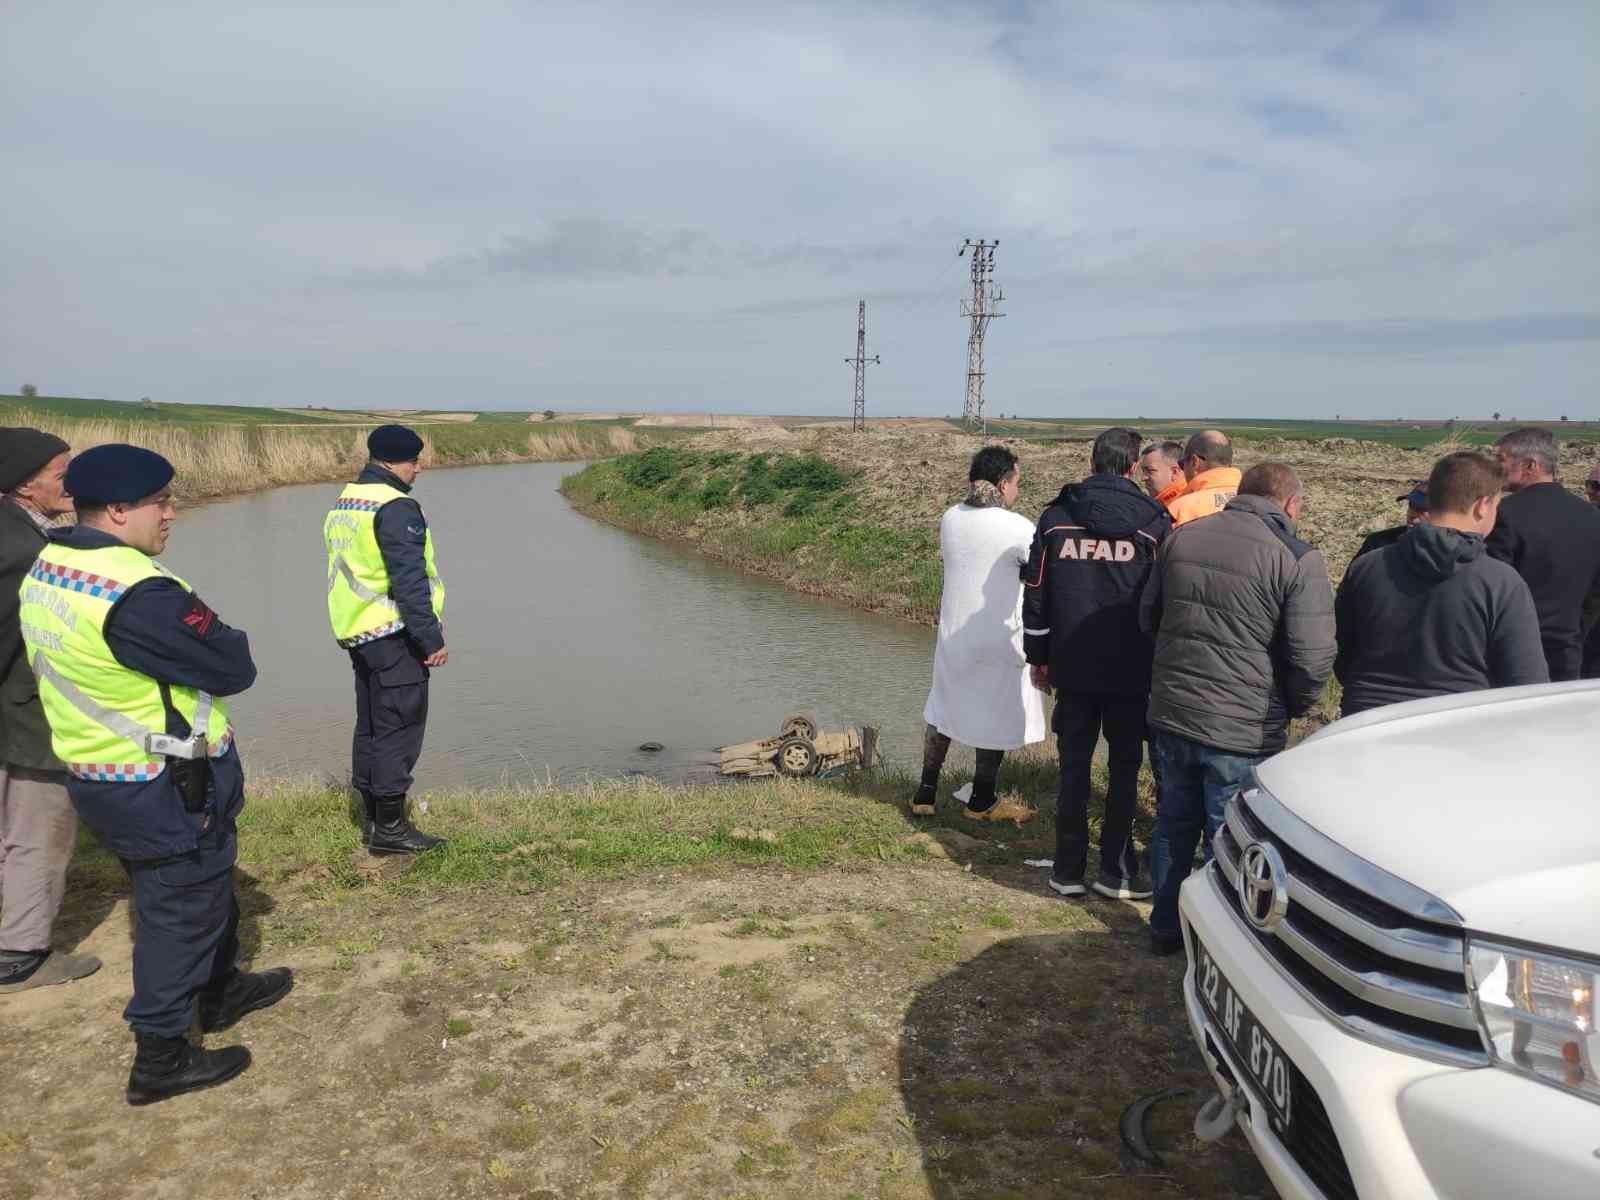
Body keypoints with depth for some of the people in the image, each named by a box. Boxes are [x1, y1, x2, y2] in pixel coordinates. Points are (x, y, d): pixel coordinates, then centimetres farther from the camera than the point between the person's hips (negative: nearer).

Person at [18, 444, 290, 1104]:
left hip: (97, 772, 10)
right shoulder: (135, 593, -29)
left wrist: (188, 633, 0)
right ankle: (160, 1060, 22)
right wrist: (217, 634, -2)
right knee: (182, 911, 8)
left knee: (206, 890, 27)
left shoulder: (46, 570, 2)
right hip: (169, 789, -10)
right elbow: (233, 669, -23)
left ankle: (220, 990, 46)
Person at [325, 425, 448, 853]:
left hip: (357, 633, 10)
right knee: (400, 726, -3)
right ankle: (390, 828, 1)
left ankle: (374, 818, 25)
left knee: (370, 725, 16)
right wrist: (432, 638, -18)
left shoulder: (344, 503, 15)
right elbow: (410, 582, -22)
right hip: (394, 636, -10)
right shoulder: (396, 508, -17)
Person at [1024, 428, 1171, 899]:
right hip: (1131, 670, -2)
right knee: (1125, 765, 11)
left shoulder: (1055, 517, 1)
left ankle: (1068, 869, 16)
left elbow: (1034, 594, 4)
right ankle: (1115, 869, 15)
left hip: (1072, 667, 2)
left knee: (1074, 766, 10)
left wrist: (1039, 657, 12)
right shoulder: (1153, 521, -6)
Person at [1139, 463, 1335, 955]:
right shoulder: (1298, 559, -13)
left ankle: (1166, 928, 35)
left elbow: (1147, 617, 12)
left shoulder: (1180, 537, 3)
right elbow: (1313, 658, -16)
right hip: (1243, 730, -5)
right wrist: (1295, 705, 3)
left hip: (1171, 713, 5)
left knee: (1174, 824, 21)